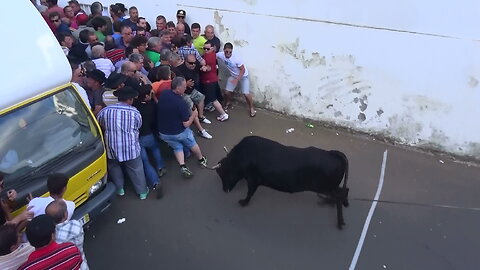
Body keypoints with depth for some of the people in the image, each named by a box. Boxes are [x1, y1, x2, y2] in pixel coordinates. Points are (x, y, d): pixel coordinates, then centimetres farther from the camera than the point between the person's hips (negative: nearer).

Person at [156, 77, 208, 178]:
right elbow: (186, 124, -22)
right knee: (192, 144, 23)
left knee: (177, 147, 25)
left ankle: (182, 166, 4)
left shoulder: (163, 94, -12)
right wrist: (194, 115, -5)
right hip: (178, 133, -4)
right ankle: (201, 159, 45)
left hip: (162, 133, 4)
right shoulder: (181, 103, -29)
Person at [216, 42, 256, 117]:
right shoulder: (221, 55, -20)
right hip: (233, 76, 5)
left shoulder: (236, 58, -33)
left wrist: (237, 79, -31)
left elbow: (243, 70, -24)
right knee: (227, 91, -1)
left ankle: (251, 109, 12)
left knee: (246, 93, -12)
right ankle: (227, 103, 32)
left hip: (243, 76, -5)